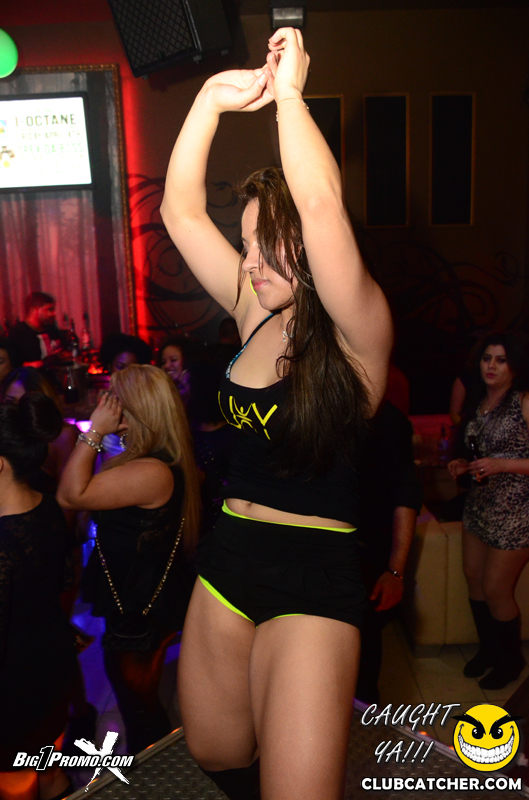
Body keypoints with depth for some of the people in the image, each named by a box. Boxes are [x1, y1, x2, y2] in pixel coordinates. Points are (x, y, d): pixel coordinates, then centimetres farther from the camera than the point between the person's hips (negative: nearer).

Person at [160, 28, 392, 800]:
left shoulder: (359, 332, -13)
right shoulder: (256, 312, 3)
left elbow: (321, 203, -28)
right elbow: (179, 210, 1)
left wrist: (288, 91, -16)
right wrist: (213, 99, -5)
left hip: (315, 572, -6)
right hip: (227, 560, 6)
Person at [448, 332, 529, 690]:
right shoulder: (480, 403, 9)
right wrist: (464, 464, 4)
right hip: (480, 504, 7)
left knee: (496, 589, 1)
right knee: (474, 578, 13)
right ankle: (488, 648, 36)